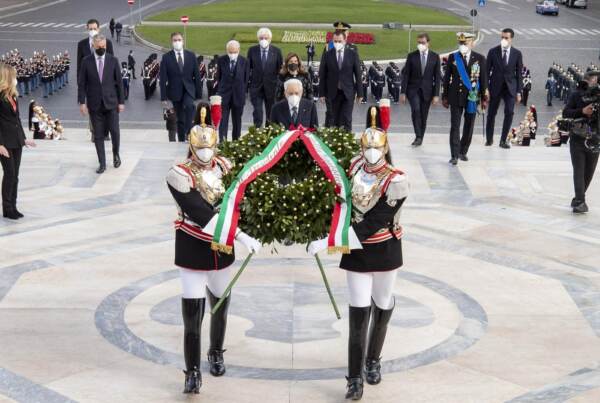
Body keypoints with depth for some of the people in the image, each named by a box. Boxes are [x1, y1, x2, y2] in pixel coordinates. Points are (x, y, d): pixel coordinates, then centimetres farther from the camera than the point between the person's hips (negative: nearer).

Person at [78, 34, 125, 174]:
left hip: (111, 102, 0)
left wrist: (121, 101, 1)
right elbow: (81, 83, 2)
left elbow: (119, 82, 4)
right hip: (94, 104, 0)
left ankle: (116, 154, 27)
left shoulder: (113, 60, 1)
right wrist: (82, 102, -4)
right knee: (98, 135, 2)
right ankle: (102, 164, 10)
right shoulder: (86, 61, 0)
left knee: (114, 131, -2)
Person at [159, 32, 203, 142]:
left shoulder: (191, 55, 4)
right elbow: (163, 79, -3)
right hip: (175, 91, 0)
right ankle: (181, 140, 15)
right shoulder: (166, 57, -1)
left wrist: (198, 93, 1)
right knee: (180, 119, 5)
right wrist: (164, 97, -8)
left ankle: (189, 132, -24)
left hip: (189, 89, 0)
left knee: (189, 106, -30)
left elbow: (197, 75, 6)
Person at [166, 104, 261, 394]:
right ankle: (193, 372, 5)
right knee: (192, 312, -6)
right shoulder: (179, 175, -19)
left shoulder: (224, 166, -2)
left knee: (221, 305, 19)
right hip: (192, 251, -5)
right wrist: (241, 236, -30)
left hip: (222, 249, 5)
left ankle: (216, 354, 42)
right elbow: (203, 215, -26)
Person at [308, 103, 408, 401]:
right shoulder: (354, 167, -7)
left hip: (385, 251, -1)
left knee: (382, 308, 16)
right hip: (356, 252, 2)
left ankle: (373, 361, 38)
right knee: (359, 313, -4)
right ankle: (355, 377, 1)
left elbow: (373, 224, -25)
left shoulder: (396, 182, -20)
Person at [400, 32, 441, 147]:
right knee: (416, 109, -24)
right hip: (413, 89, -1)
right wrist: (403, 92, -5)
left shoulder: (435, 57, 2)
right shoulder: (411, 56, 2)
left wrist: (436, 95, -4)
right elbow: (405, 75, 2)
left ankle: (420, 139, 20)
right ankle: (418, 137, -19)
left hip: (427, 90, 1)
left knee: (423, 117, 4)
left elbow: (437, 77, 2)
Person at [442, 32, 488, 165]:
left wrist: (484, 98, 1)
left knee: (469, 126, 9)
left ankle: (463, 151, 24)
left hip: (472, 97, 1)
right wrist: (445, 97, 4)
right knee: (455, 126, -6)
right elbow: (447, 78, 6)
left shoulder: (479, 58, 1)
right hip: (456, 96, -1)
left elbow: (483, 79, 4)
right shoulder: (452, 57, 2)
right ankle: (454, 155, -7)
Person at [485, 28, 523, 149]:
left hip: (510, 87, 0)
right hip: (495, 86, 0)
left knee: (509, 112, -13)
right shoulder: (493, 52, -2)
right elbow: (487, 71, 1)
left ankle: (503, 140, -1)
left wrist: (519, 91, -1)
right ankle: (489, 139, 24)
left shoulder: (517, 53, 0)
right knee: (491, 113, 6)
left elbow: (519, 73, 3)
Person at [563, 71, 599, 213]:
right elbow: (565, 113, -6)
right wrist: (582, 111, -19)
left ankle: (578, 200, 23)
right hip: (577, 139, -3)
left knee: (588, 173, 9)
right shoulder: (577, 95, -1)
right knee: (579, 171, -7)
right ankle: (580, 202, -12)